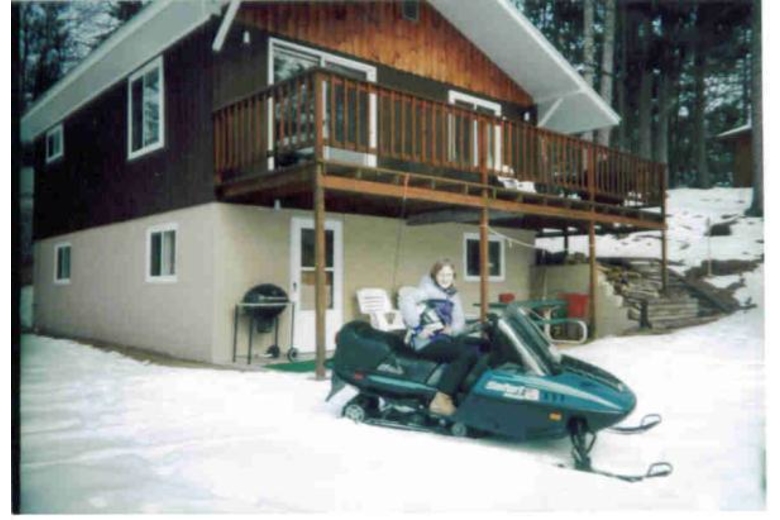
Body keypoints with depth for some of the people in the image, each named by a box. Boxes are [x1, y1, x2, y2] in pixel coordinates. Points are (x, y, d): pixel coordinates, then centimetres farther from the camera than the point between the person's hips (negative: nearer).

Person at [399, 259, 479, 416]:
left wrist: (451, 329, -10)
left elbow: (460, 321, 13)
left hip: (444, 338, 7)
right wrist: (418, 328, -22)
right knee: (466, 354, -26)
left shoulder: (453, 296, 20)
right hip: (427, 343, -7)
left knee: (475, 351, -17)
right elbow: (406, 300, -20)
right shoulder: (428, 289, -2)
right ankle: (440, 401, -28)